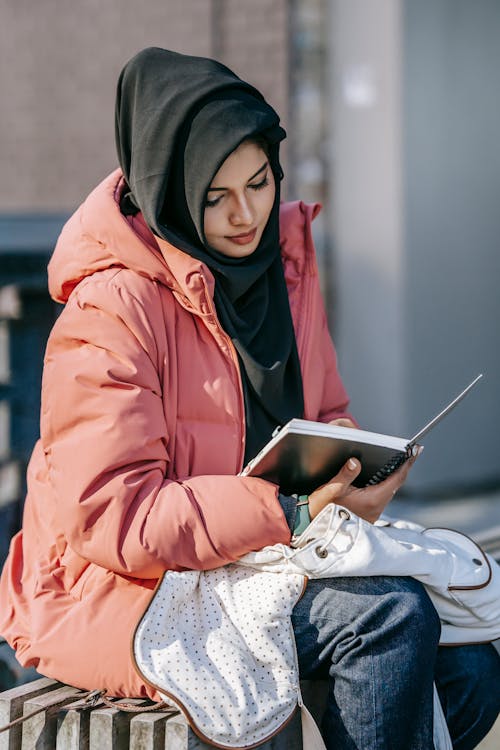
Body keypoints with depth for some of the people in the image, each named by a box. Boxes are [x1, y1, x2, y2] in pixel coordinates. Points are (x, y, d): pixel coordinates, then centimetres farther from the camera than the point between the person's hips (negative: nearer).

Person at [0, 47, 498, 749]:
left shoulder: (285, 263, 7)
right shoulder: (109, 310, -18)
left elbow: (326, 415, 17)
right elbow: (112, 517, -22)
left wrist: (346, 464, -8)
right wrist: (291, 513, -29)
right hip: (118, 592, -7)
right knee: (389, 616, -27)